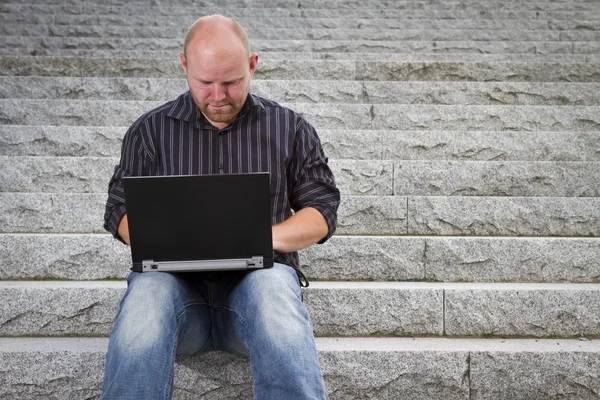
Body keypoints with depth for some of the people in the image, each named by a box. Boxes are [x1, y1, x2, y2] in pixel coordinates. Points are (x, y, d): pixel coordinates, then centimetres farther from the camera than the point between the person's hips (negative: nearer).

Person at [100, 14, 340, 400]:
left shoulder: (290, 128, 11)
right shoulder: (151, 130, 13)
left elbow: (322, 211, 10)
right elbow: (121, 211, 12)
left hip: (259, 272, 0)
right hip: (174, 277, 1)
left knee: (274, 285, -36)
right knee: (147, 288, -35)